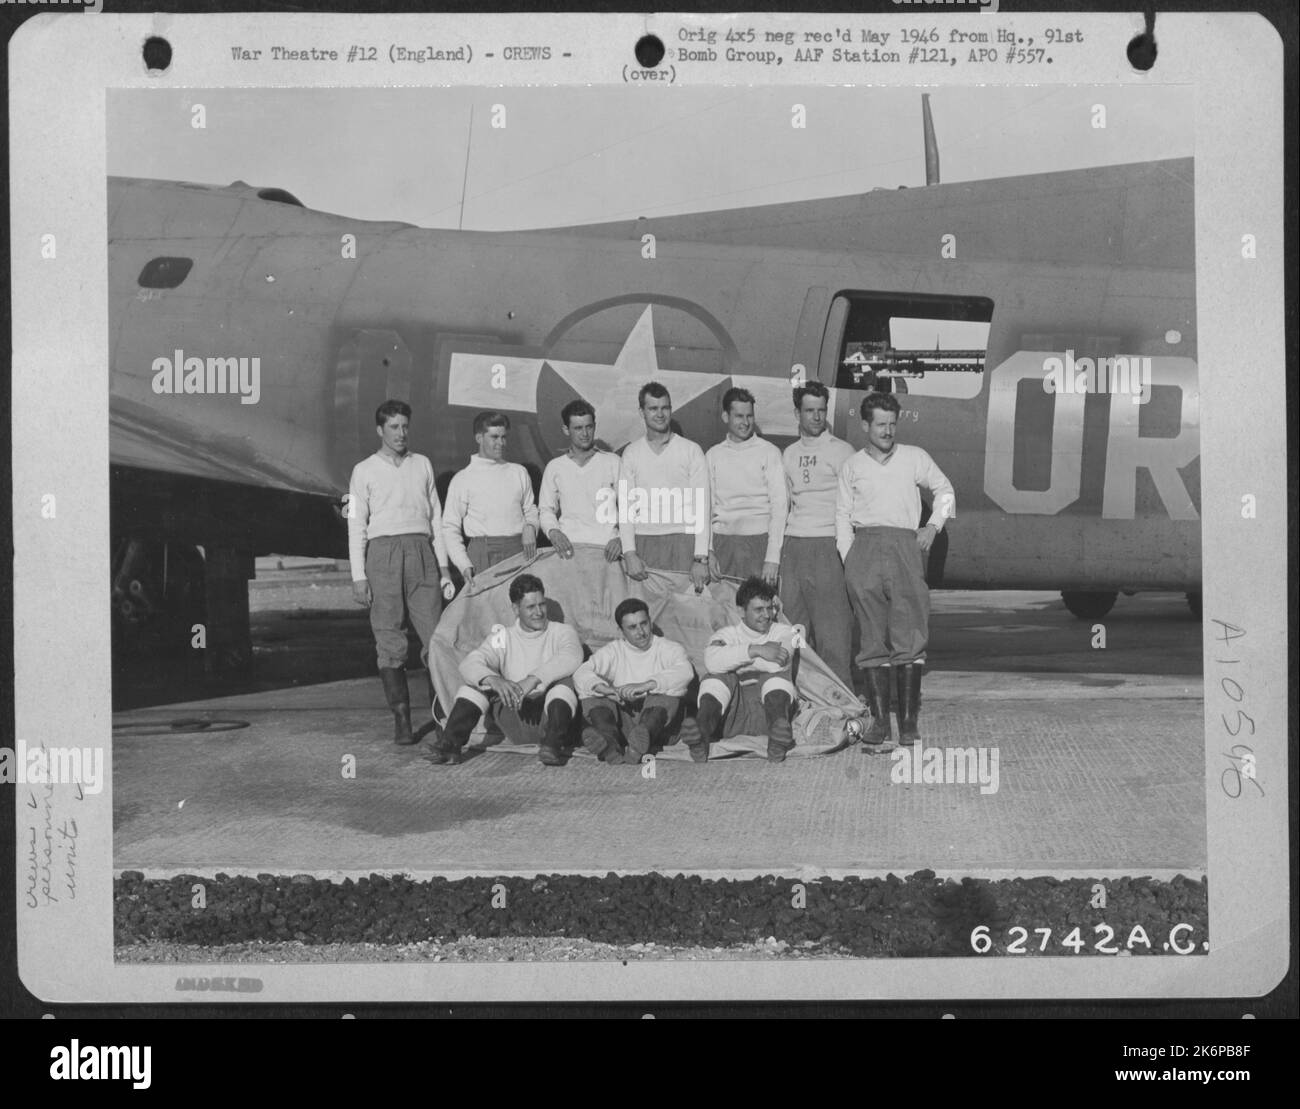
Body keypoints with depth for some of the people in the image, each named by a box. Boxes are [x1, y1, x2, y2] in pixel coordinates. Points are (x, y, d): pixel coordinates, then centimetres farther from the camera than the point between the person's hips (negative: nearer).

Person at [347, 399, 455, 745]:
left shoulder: (422, 464, 16)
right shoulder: (364, 471, 8)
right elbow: (356, 526, 4)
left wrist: (443, 566, 11)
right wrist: (358, 577, -4)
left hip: (422, 552, 2)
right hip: (383, 552, -2)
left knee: (435, 637, -5)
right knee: (390, 642, -3)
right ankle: (401, 719, 0)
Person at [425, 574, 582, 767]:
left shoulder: (562, 632, 7)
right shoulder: (503, 637, 13)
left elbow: (571, 658, -18)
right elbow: (469, 663, -6)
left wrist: (532, 680, -33)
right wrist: (493, 680, -29)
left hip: (552, 716, -2)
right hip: (515, 719, 2)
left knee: (564, 680, -28)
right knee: (478, 678, -12)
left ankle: (552, 746, -42)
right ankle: (449, 744, -24)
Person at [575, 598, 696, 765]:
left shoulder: (669, 649, 12)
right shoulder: (612, 651, 17)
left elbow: (685, 672, -11)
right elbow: (582, 674, -1)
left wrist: (645, 685, -25)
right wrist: (604, 688, -24)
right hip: (622, 714, 2)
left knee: (667, 692, -29)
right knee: (592, 696, -22)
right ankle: (609, 746, -50)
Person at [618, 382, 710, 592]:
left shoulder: (691, 451, 5)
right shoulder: (631, 452, 12)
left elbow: (701, 507, 1)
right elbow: (626, 505, 7)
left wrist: (701, 559, -8)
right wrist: (629, 553, -5)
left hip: (681, 543, -1)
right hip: (642, 543, 2)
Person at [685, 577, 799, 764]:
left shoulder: (783, 632, 14)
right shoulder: (726, 634, 14)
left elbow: (777, 665, -12)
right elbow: (712, 662, -13)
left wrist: (737, 657, -2)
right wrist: (755, 650, -18)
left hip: (767, 707, 0)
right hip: (733, 716, 0)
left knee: (777, 674, -26)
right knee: (718, 676, -24)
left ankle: (778, 737, -56)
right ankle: (701, 730, -54)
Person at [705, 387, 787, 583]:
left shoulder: (768, 453, 3)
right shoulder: (713, 455, 11)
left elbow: (780, 506, -2)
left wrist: (773, 558, -10)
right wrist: (707, 552, -1)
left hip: (759, 540, -2)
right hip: (722, 543, 2)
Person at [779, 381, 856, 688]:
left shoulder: (840, 451, 0)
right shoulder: (789, 454, 16)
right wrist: (775, 552, 16)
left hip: (828, 544, -5)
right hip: (793, 545, 5)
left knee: (831, 624, -8)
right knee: (793, 622, 6)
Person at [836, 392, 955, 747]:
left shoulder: (914, 458, 15)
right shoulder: (852, 466, 16)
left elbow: (944, 490, 24)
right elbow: (842, 516, 15)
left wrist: (933, 525, 8)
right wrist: (849, 560, 5)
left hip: (905, 545, -1)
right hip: (865, 545, 1)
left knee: (909, 637, -9)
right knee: (873, 639, -2)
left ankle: (908, 721, -6)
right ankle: (879, 720, -1)